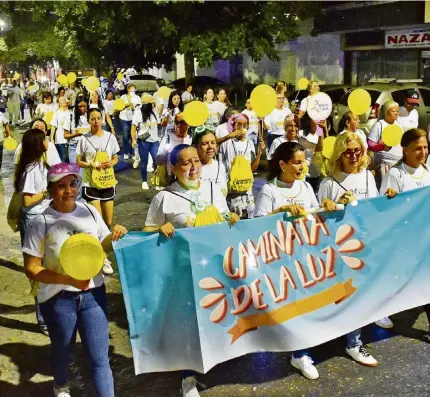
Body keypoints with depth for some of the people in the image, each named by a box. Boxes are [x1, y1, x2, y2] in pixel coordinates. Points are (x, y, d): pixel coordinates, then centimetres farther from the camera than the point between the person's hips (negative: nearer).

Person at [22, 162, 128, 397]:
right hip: (58, 298, -1)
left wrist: (115, 237, -14)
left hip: (93, 294, 2)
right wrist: (68, 279, -26)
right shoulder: (42, 222, -14)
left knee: (100, 357, 4)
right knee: (62, 350, 23)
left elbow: (104, 246, 10)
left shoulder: (89, 212, -4)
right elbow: (31, 268, -14)